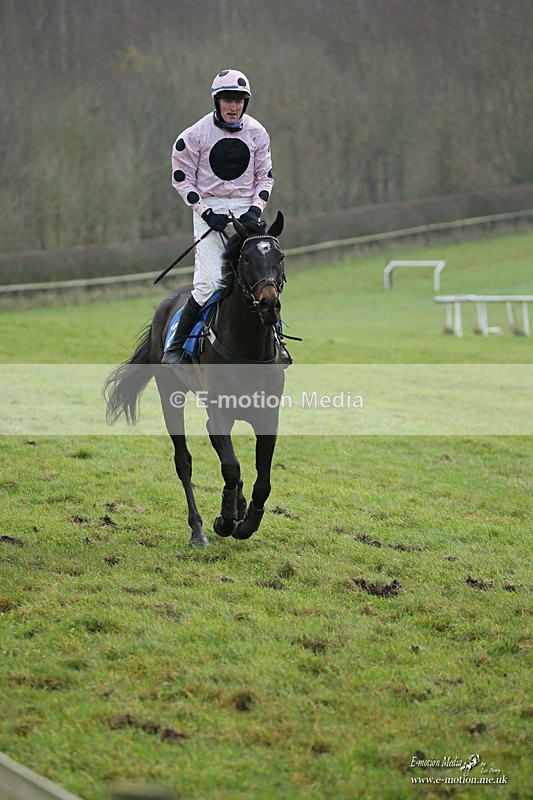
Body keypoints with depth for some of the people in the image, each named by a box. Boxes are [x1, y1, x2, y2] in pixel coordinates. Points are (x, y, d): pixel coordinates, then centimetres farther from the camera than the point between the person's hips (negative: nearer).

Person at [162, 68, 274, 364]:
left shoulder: (257, 133, 6)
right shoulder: (196, 134, -5)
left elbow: (265, 176, 13)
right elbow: (182, 179, -1)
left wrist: (256, 209, -3)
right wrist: (207, 213, -11)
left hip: (245, 209, 3)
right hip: (209, 208, -3)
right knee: (210, 282, -16)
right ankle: (176, 345, -5)